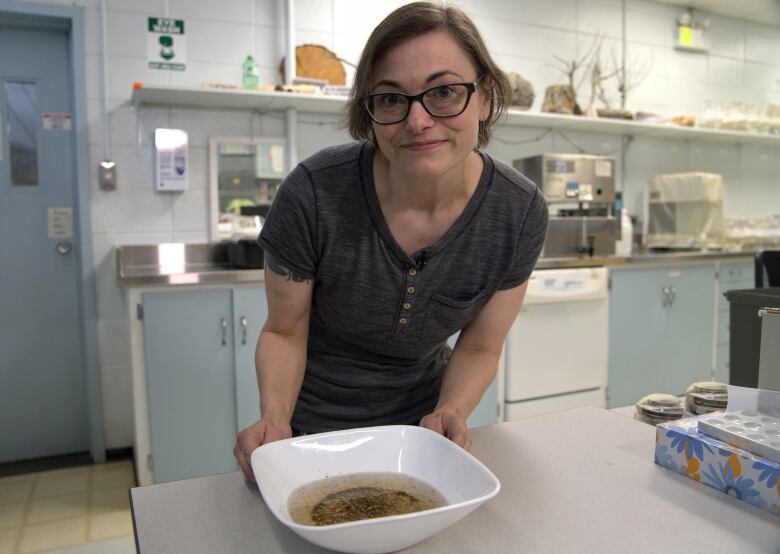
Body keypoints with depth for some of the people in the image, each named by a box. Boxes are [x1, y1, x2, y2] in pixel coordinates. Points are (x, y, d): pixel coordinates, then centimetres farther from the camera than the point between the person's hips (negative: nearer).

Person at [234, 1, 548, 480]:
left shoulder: (520, 212, -21)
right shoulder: (315, 194, -28)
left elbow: (479, 347, -9)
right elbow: (285, 332, -14)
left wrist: (450, 413, -27)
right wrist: (275, 418, -30)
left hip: (421, 420, 2)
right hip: (312, 427, -1)